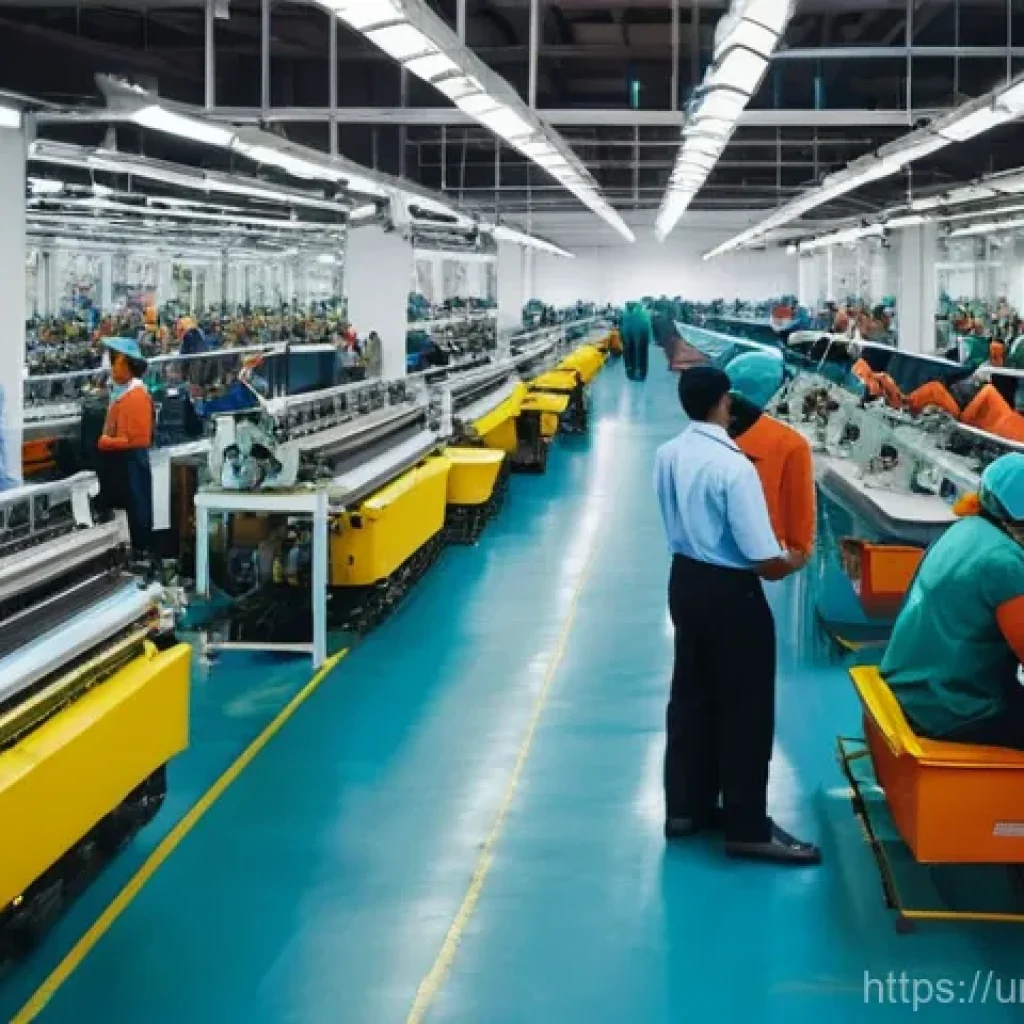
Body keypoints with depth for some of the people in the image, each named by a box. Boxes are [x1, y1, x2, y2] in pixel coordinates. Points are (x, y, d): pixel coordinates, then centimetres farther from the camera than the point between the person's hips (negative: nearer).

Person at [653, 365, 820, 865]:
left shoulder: (667, 455, -1)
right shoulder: (734, 465, -24)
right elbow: (764, 560, -23)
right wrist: (793, 561, -3)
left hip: (685, 581, 8)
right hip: (730, 593, -7)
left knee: (691, 696, 18)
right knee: (746, 709, 4)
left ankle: (687, 807, 30)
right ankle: (748, 829, 12)